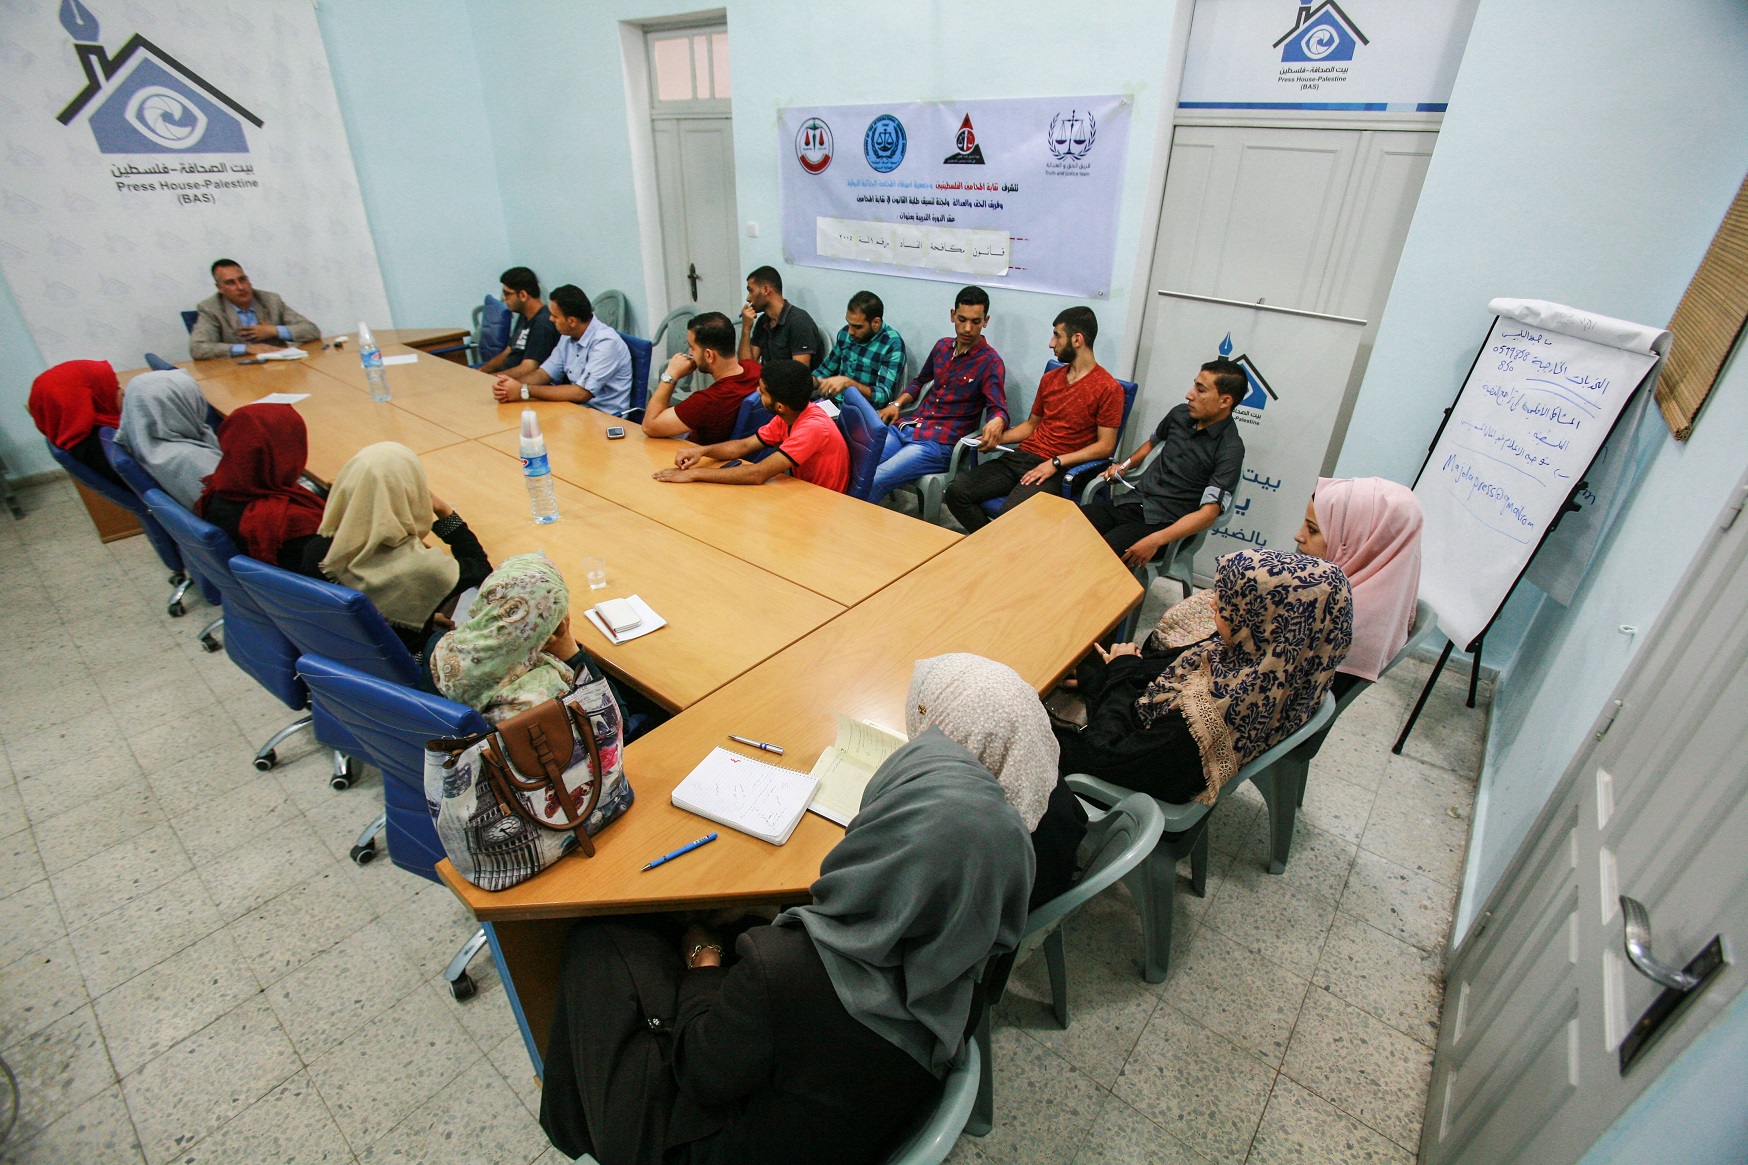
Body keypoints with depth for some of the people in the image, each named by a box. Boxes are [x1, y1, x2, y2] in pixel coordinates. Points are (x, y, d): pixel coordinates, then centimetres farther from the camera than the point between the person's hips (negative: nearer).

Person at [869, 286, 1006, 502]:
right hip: (905, 427, 6)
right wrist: (897, 404, 13)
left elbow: (999, 409, -12)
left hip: (938, 443, -6)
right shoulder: (943, 347, 16)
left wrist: (996, 422, -38)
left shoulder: (990, 363, -3)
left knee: (872, 483, -28)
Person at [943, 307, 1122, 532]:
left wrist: (1056, 462, -17)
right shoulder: (1050, 378, 17)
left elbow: (1105, 446, -8)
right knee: (956, 491, -13)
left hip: (1057, 469, -7)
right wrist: (998, 438, 8)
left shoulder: (1109, 389, -4)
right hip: (1022, 456, 7)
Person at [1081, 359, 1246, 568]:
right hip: (1132, 502, 7)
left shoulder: (1230, 449, -12)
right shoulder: (1180, 414, 8)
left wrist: (1156, 540, -29)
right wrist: (1125, 465, 12)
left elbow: (1209, 512, -19)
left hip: (1163, 524, -6)